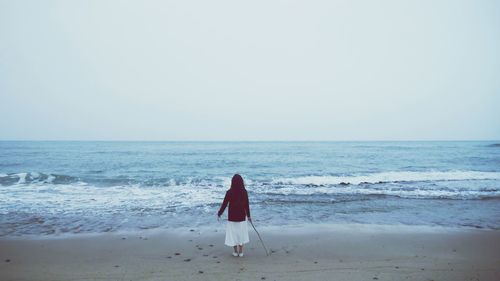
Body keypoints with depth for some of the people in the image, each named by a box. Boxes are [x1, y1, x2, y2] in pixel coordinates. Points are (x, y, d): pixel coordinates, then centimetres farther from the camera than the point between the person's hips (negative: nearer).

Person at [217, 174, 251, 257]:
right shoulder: (244, 192, -9)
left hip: (232, 216, -1)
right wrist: (248, 215, 10)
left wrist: (219, 213, 7)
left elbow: (224, 204, -8)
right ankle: (240, 251, 21)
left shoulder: (229, 192, -13)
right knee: (241, 232, 15)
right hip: (242, 216, 2)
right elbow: (247, 205, -3)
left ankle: (235, 251, 19)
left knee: (233, 232, 12)